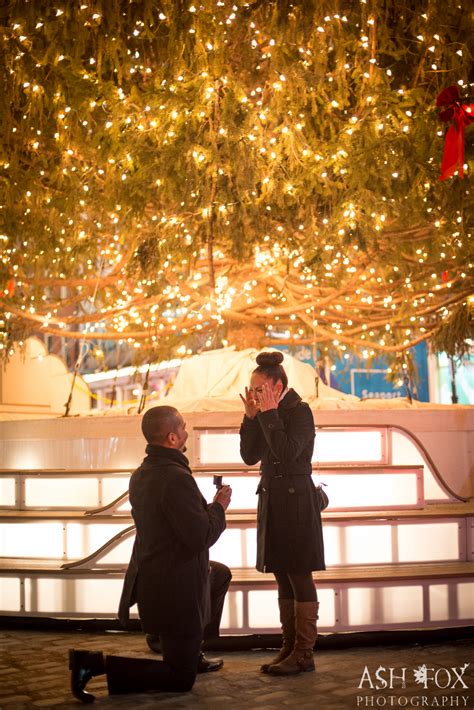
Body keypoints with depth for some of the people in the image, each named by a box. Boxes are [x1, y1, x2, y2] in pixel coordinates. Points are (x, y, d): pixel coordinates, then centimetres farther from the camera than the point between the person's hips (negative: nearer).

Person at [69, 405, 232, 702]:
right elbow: (200, 538, -25)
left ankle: (192, 651, 34)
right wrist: (220, 507, -9)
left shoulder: (141, 475, 3)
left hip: (151, 574, 10)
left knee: (221, 575, 33)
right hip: (174, 588, -10)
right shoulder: (176, 478, -27)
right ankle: (97, 663, -7)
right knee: (181, 679, 3)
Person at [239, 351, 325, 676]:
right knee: (283, 577, 10)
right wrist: (252, 416, 0)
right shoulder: (268, 415, 12)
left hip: (295, 501, -8)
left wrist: (269, 413, -18)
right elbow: (250, 456, 9)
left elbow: (288, 452, -23)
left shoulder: (299, 411, -10)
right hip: (272, 500, 8)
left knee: (299, 576, -3)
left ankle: (304, 653, 2)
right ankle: (290, 647, 17)